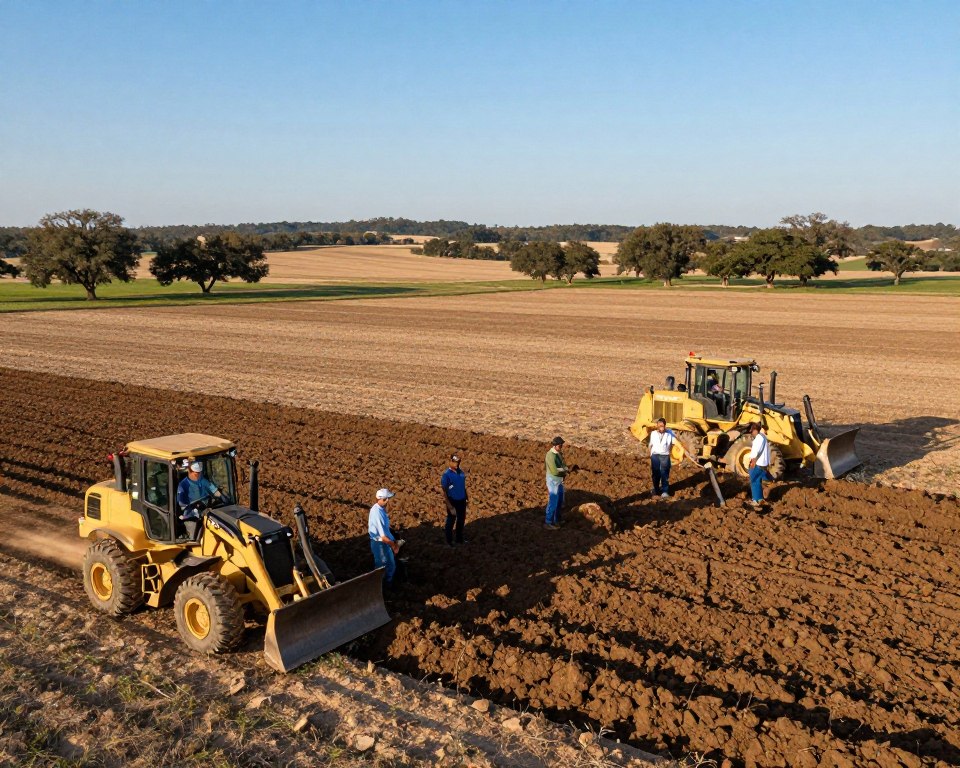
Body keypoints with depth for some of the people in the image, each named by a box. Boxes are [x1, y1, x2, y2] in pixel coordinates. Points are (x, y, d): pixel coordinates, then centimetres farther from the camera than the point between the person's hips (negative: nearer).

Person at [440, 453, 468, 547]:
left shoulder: (461, 472, -1)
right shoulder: (446, 474, -19)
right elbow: (444, 491, -18)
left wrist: (466, 498, 12)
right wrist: (449, 506, -20)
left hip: (462, 500, 6)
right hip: (453, 501, -6)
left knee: (461, 520, 19)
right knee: (451, 520, 9)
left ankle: (460, 539, 38)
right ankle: (449, 541, 25)